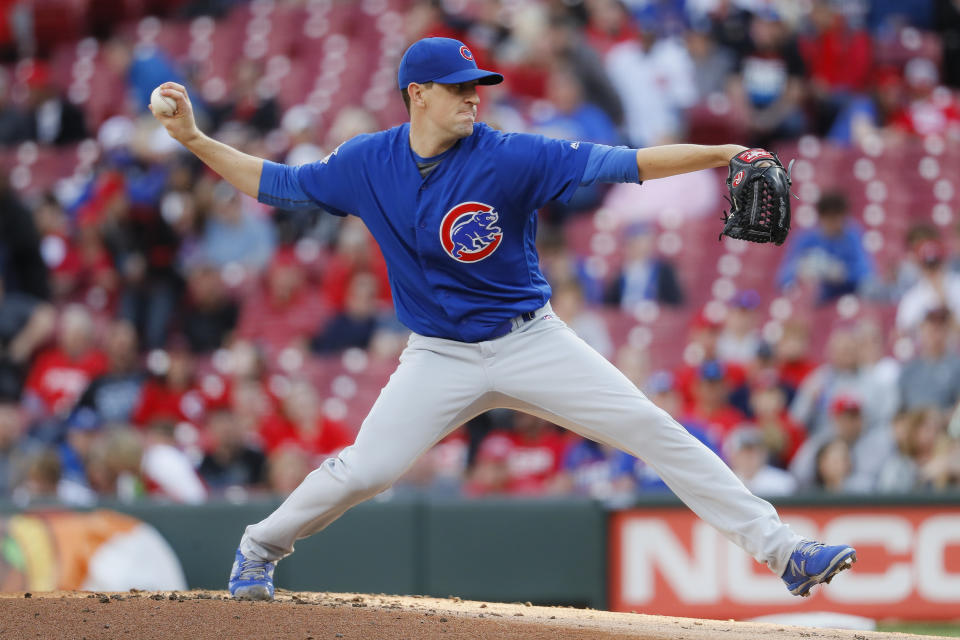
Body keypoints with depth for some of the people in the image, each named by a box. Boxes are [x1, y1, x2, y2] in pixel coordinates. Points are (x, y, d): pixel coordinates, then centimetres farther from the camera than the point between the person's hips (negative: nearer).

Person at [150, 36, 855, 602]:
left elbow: (626, 164, -20)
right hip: (440, 359, 1)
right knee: (364, 470, -8)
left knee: (655, 431, -11)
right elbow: (272, 183, 9)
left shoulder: (513, 158, -14)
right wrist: (195, 139, -1)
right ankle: (261, 547, 21)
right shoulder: (366, 164, -5)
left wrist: (722, 154, -30)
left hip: (533, 342, -1)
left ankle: (779, 548, -11)